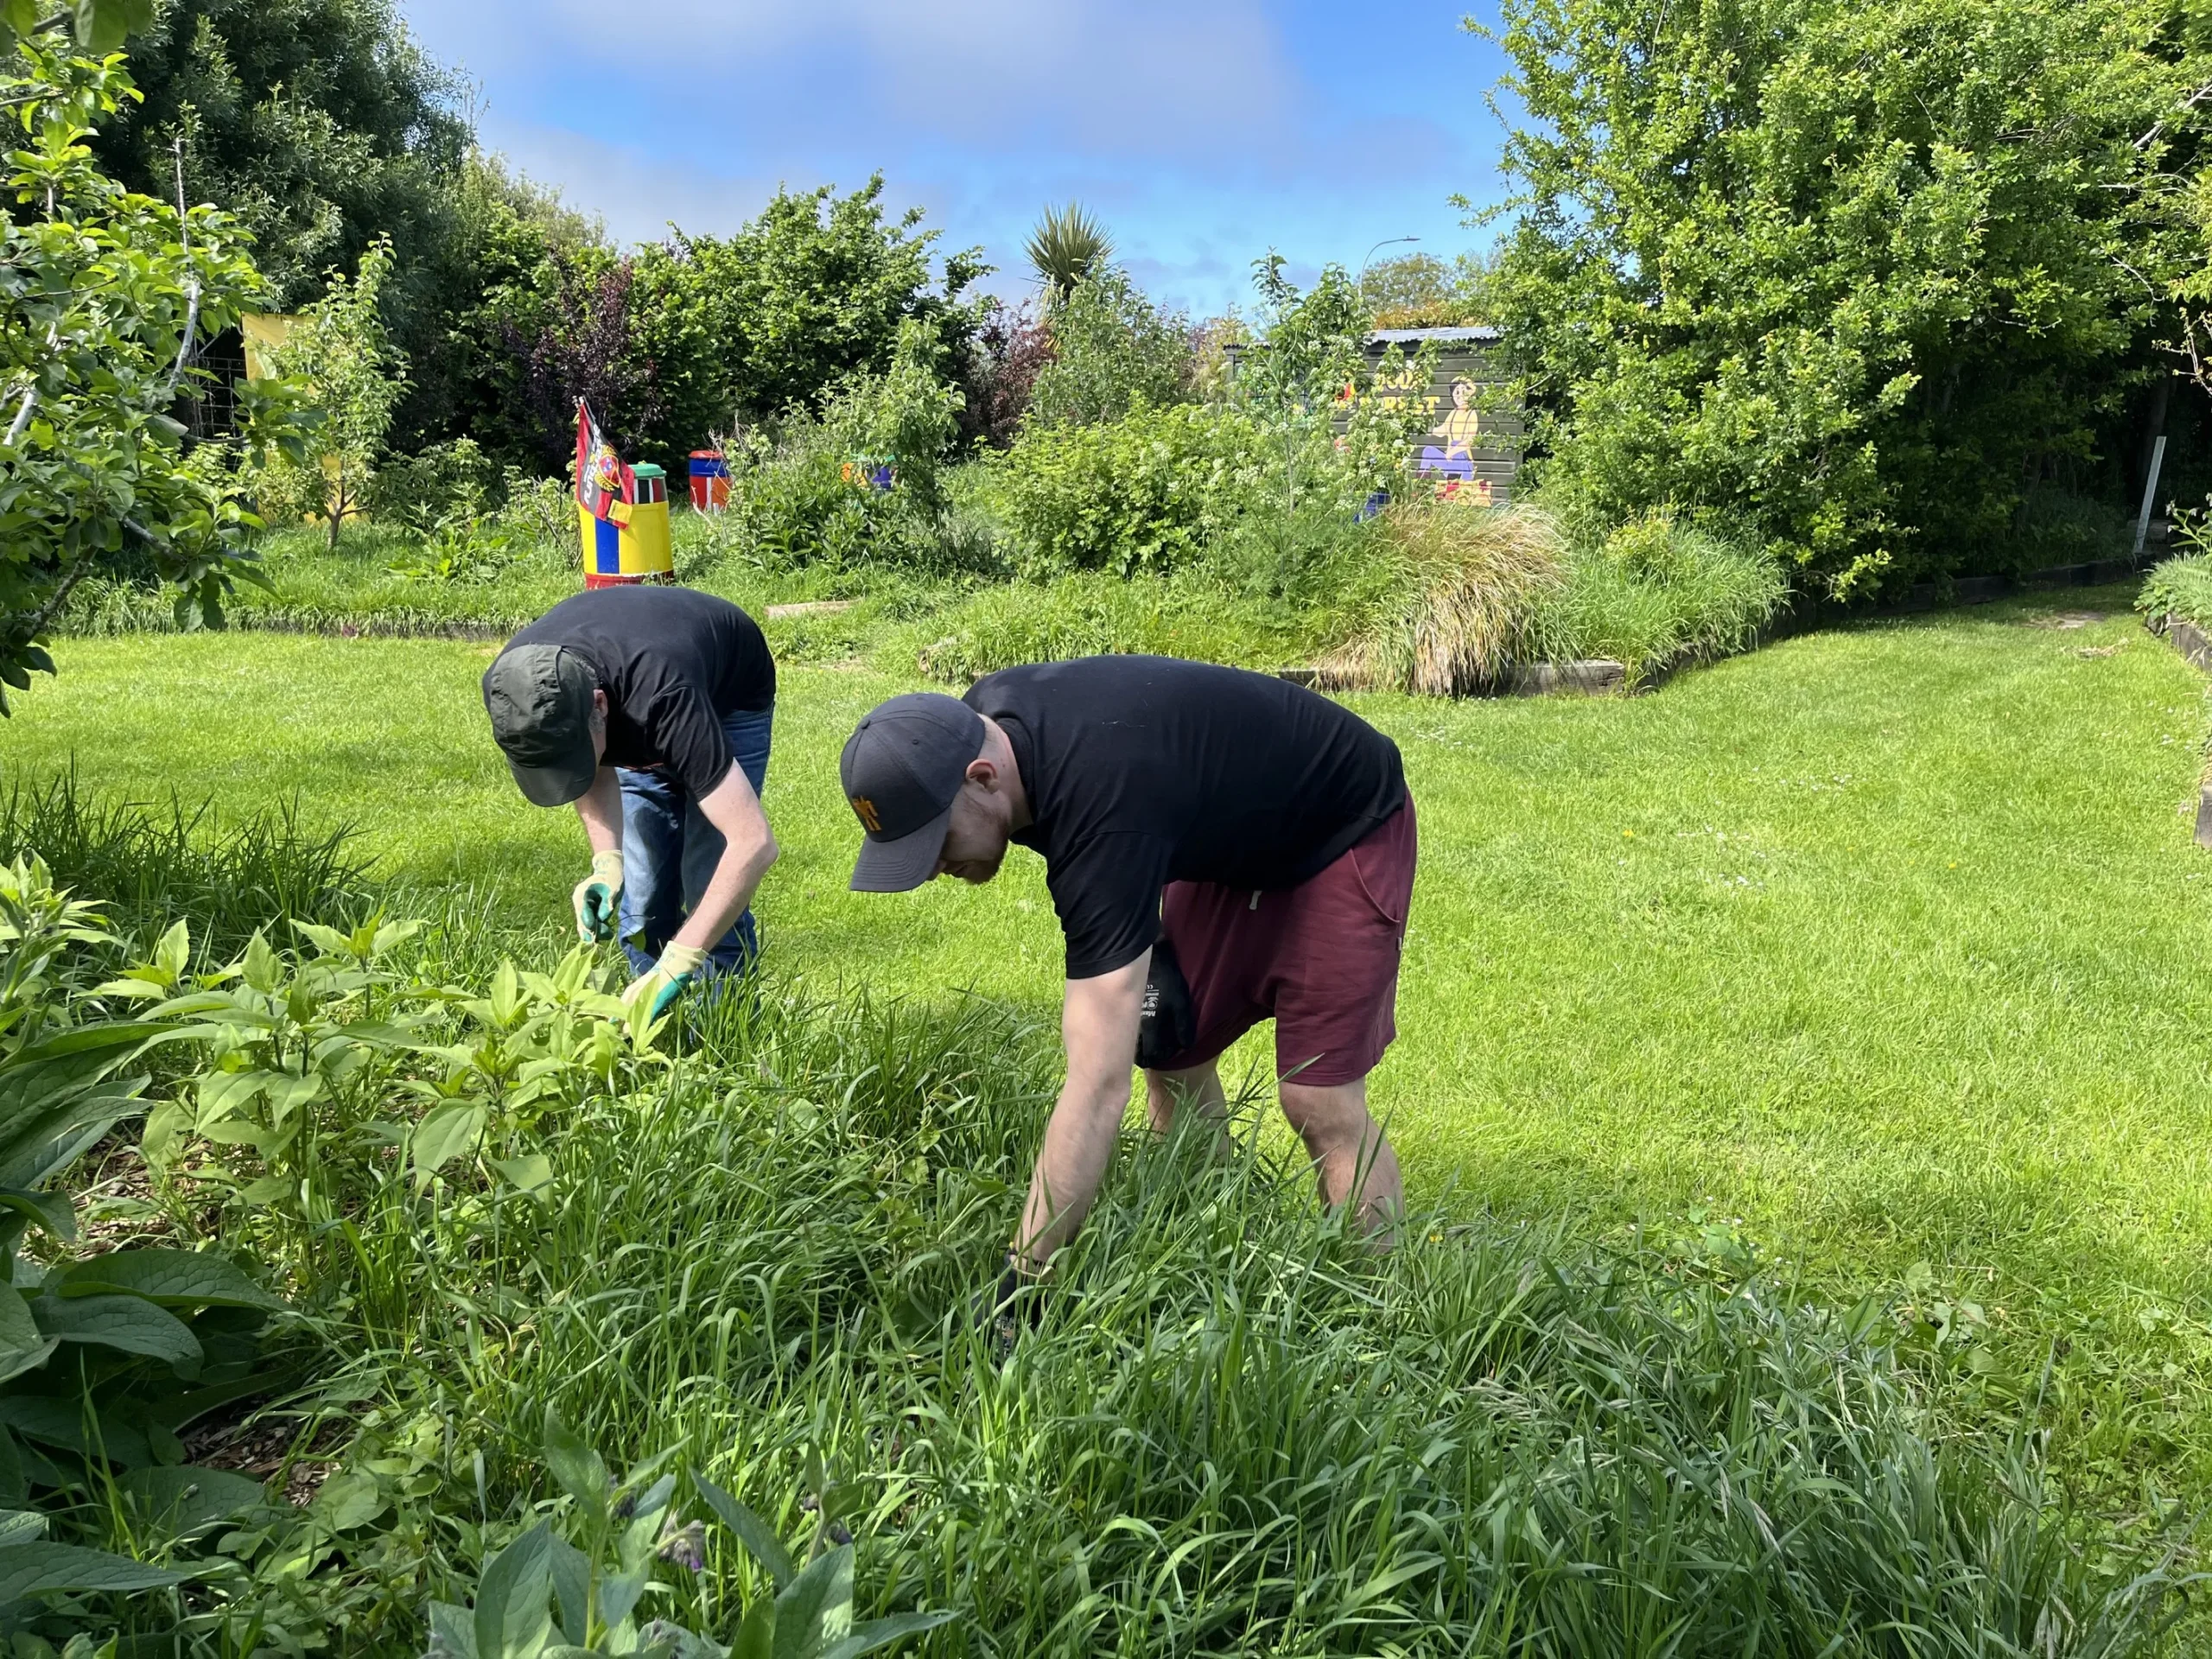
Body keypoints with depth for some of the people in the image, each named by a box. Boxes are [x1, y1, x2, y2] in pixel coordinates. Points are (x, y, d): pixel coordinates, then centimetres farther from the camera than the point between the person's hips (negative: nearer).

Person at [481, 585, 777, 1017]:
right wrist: (607, 862, -27)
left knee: (709, 893, -15)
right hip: (637, 734, 5)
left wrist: (676, 963, -49)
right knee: (638, 902, 0)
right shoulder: (512, 686, -30)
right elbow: (597, 774, -10)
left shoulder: (660, 696, -47)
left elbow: (754, 843, -48)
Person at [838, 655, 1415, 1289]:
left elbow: (1100, 1086, -44)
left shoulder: (1103, 807, -41)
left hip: (1344, 831, -8)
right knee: (1172, 1062, 6)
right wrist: (1133, 938, -3)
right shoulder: (972, 728, -17)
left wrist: (1019, 1285, -43)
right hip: (1232, 836, 8)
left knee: (1318, 1103, -14)